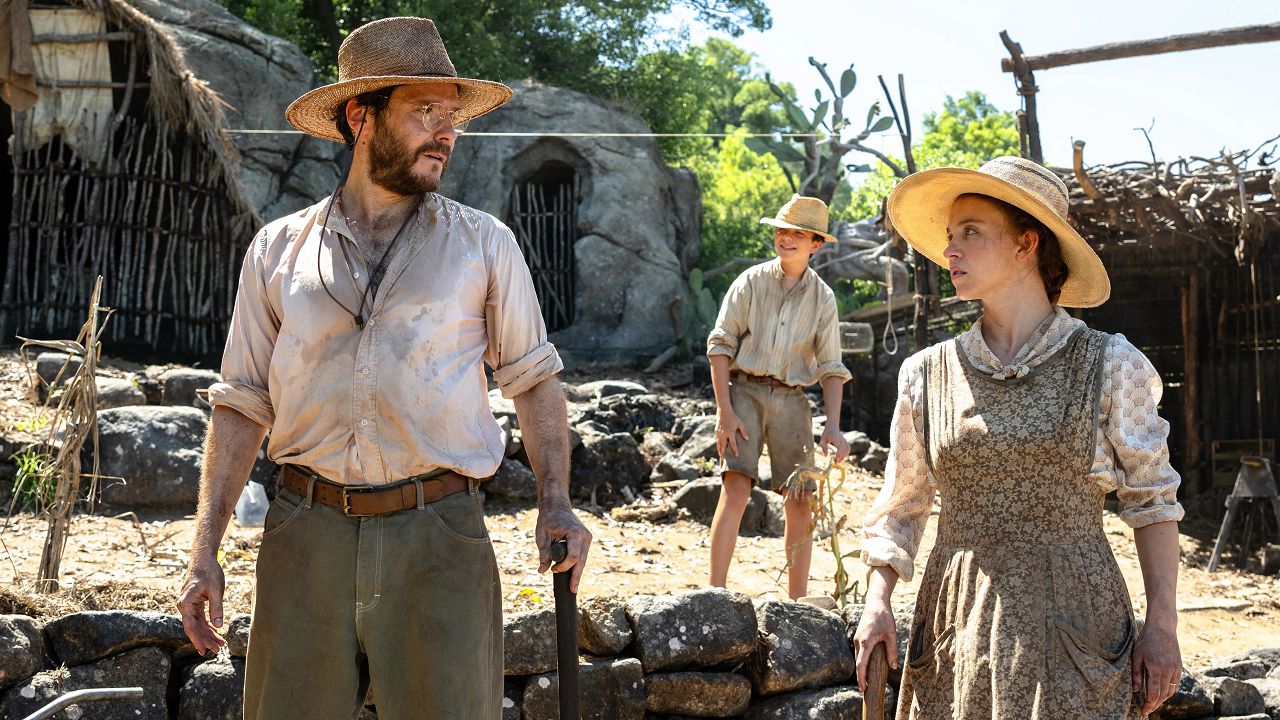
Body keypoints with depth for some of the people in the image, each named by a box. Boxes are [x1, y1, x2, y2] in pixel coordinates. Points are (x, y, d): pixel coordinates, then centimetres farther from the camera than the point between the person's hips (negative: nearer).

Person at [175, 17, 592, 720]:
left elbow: (532, 377, 11)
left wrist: (556, 503, -3)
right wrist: (204, 553, 5)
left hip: (437, 535, -1)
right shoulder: (278, 251, 9)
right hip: (307, 532, 1)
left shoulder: (484, 244, 6)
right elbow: (242, 404, 11)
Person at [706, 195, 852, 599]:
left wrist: (833, 426, -5)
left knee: (801, 501, 0)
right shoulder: (751, 282, 1)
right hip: (745, 389, -3)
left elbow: (831, 368, 8)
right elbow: (721, 345, -1)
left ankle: (798, 601, 11)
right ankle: (716, 593, -16)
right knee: (736, 486, -17)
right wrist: (724, 410, -10)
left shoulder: (823, 298, 7)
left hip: (791, 399, 3)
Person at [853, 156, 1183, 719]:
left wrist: (1161, 626, -3)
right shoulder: (927, 374, 5)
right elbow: (901, 504, 12)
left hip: (1075, 628, -2)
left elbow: (1153, 499, 3)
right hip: (958, 626, 2)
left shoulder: (1108, 366, -1)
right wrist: (876, 602, -1)